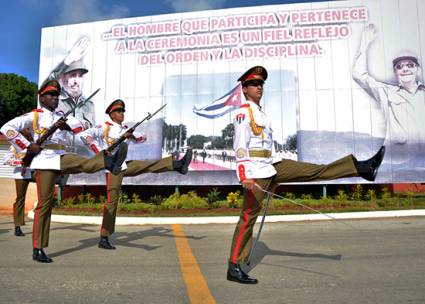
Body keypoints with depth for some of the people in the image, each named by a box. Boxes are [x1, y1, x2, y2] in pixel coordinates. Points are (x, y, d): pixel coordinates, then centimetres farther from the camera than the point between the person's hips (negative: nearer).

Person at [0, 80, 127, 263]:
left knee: (85, 163, -25)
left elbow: (80, 126, 3)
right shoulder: (34, 115, 3)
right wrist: (28, 146, -12)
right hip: (44, 160, -5)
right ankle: (38, 250, 0)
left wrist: (66, 125, -18)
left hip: (61, 158, 5)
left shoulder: (61, 116, 19)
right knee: (45, 203, -5)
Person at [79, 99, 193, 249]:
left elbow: (143, 137, 16)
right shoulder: (104, 127, -4)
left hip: (125, 165, 7)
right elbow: (84, 135, -16)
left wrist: (132, 136, -6)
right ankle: (104, 238, -2)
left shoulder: (125, 129, 15)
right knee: (112, 201, -7)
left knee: (151, 165, -9)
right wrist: (98, 151, -20)